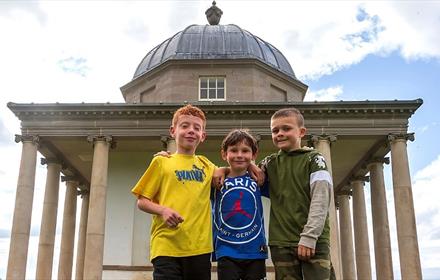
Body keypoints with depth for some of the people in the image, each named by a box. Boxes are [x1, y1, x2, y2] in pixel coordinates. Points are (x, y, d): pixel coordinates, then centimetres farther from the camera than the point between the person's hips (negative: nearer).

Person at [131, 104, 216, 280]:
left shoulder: (207, 166, 16)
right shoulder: (161, 162, 7)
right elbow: (142, 202, 5)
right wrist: (163, 210, -13)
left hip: (200, 247, 3)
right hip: (166, 246, -3)